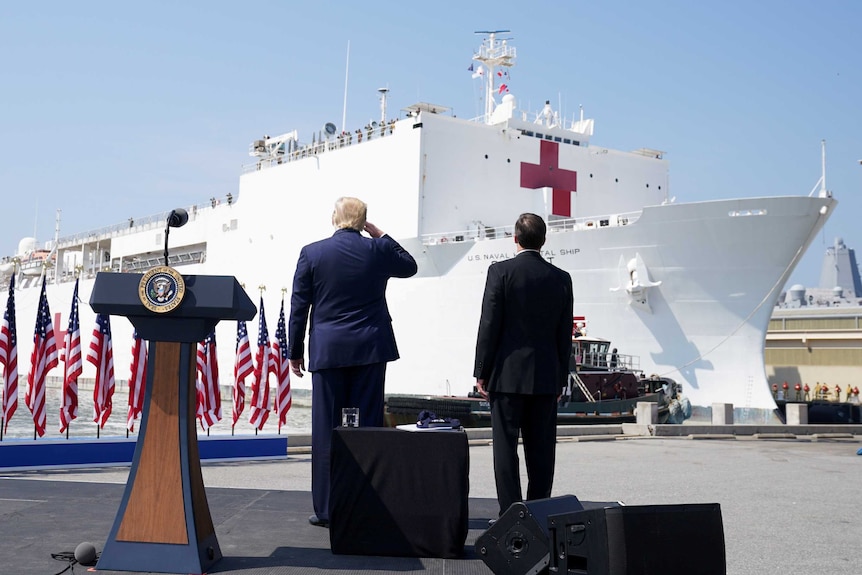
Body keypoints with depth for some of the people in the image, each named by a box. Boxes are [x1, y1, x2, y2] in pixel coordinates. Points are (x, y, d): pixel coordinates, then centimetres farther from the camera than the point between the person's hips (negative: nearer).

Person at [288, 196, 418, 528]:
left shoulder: (311, 253, -1)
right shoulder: (378, 250, 1)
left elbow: (299, 307, 2)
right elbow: (409, 267, 22)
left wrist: (295, 352, 10)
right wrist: (380, 236, 21)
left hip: (327, 351, 0)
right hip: (370, 350, 1)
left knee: (326, 429, 4)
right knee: (368, 426, 5)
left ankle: (326, 509, 7)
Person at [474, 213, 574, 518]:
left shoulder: (501, 272, -6)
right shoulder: (561, 278, 5)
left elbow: (489, 325, -7)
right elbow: (565, 334, 7)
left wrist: (481, 372, 0)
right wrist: (560, 378, 14)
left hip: (507, 374, -3)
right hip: (546, 378, 4)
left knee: (505, 446, 1)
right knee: (541, 449, 8)